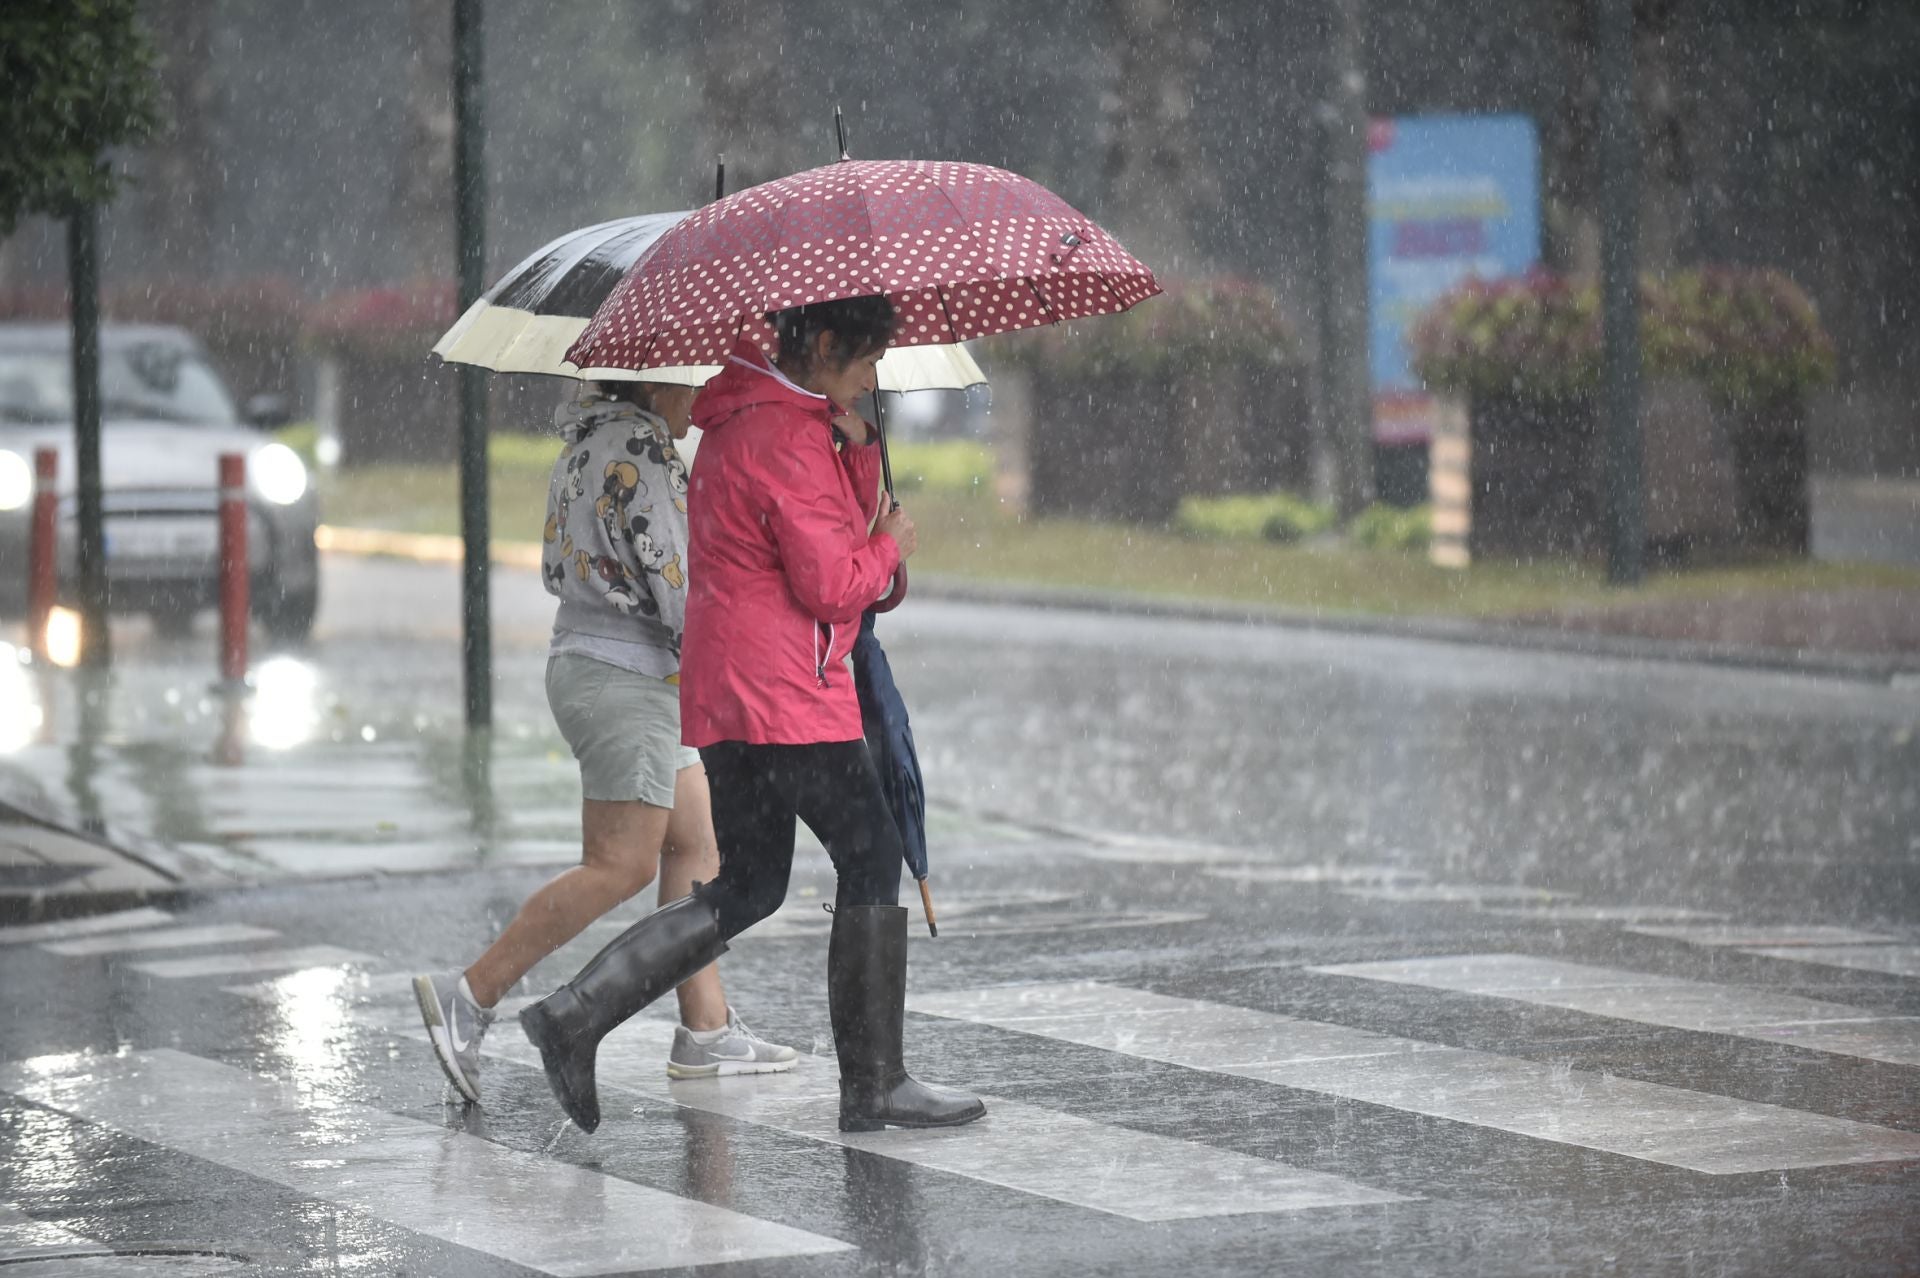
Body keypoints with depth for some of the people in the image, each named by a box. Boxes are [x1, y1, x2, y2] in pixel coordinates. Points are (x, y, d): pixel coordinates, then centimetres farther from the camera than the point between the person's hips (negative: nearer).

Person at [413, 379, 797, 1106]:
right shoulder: (638, 449, -15)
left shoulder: (585, 446, 15)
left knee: (696, 845, 10)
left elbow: (557, 569, 21)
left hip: (584, 664, 11)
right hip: (623, 674, -11)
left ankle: (706, 1032, 9)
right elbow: (677, 582, -19)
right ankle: (470, 997, -13)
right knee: (619, 868, -11)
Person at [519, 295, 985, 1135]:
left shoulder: (742, 425, 17)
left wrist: (858, 448, 6)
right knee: (872, 860, 0)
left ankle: (575, 1013, 1)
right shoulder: (785, 441, -16)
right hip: (788, 697, -10)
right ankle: (874, 1085, 4)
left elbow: (839, 523, 21)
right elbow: (830, 586, -18)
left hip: (726, 695, 10)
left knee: (747, 888, 12)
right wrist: (890, 546, 0)